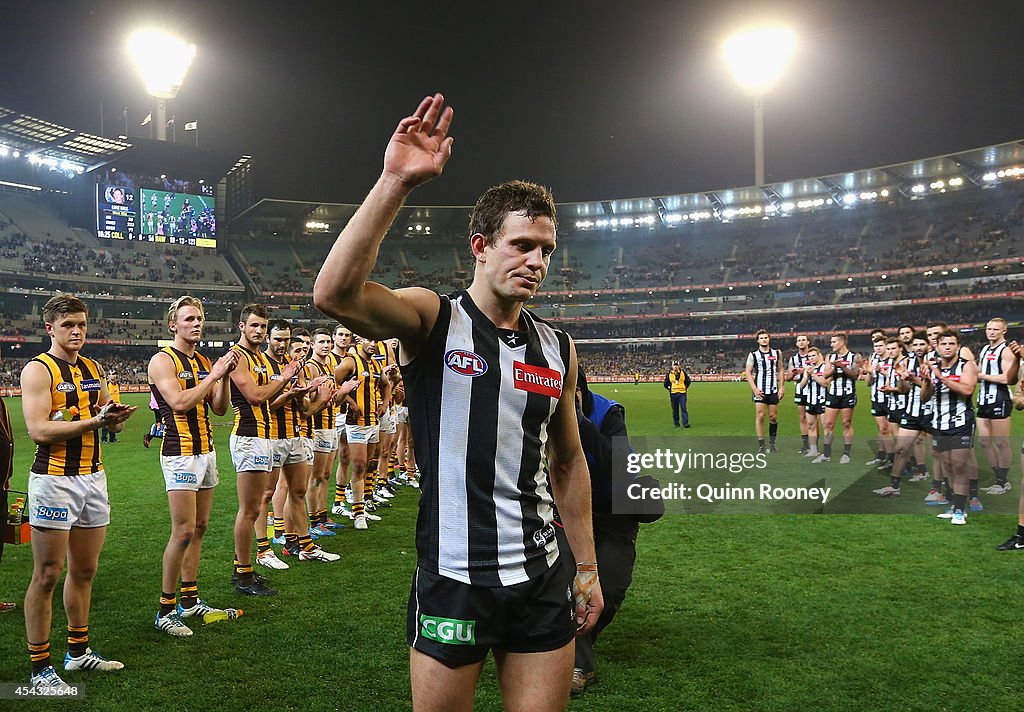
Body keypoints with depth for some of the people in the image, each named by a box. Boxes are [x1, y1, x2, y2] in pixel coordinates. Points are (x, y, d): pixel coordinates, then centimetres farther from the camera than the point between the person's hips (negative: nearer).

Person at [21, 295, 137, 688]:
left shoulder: (94, 370, 13)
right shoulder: (37, 370, -8)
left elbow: (109, 419, 21)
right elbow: (39, 430, -18)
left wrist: (117, 417, -2)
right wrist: (94, 421, -24)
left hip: (93, 477, 7)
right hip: (54, 480, -7)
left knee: (84, 570, 14)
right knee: (47, 575, -1)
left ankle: (78, 651, 27)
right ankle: (40, 669, 9)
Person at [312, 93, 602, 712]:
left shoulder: (558, 348, 6)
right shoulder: (433, 320, -8)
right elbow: (334, 293, -28)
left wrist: (588, 567, 14)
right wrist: (396, 183, -33)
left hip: (543, 580, 4)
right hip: (453, 582, -4)